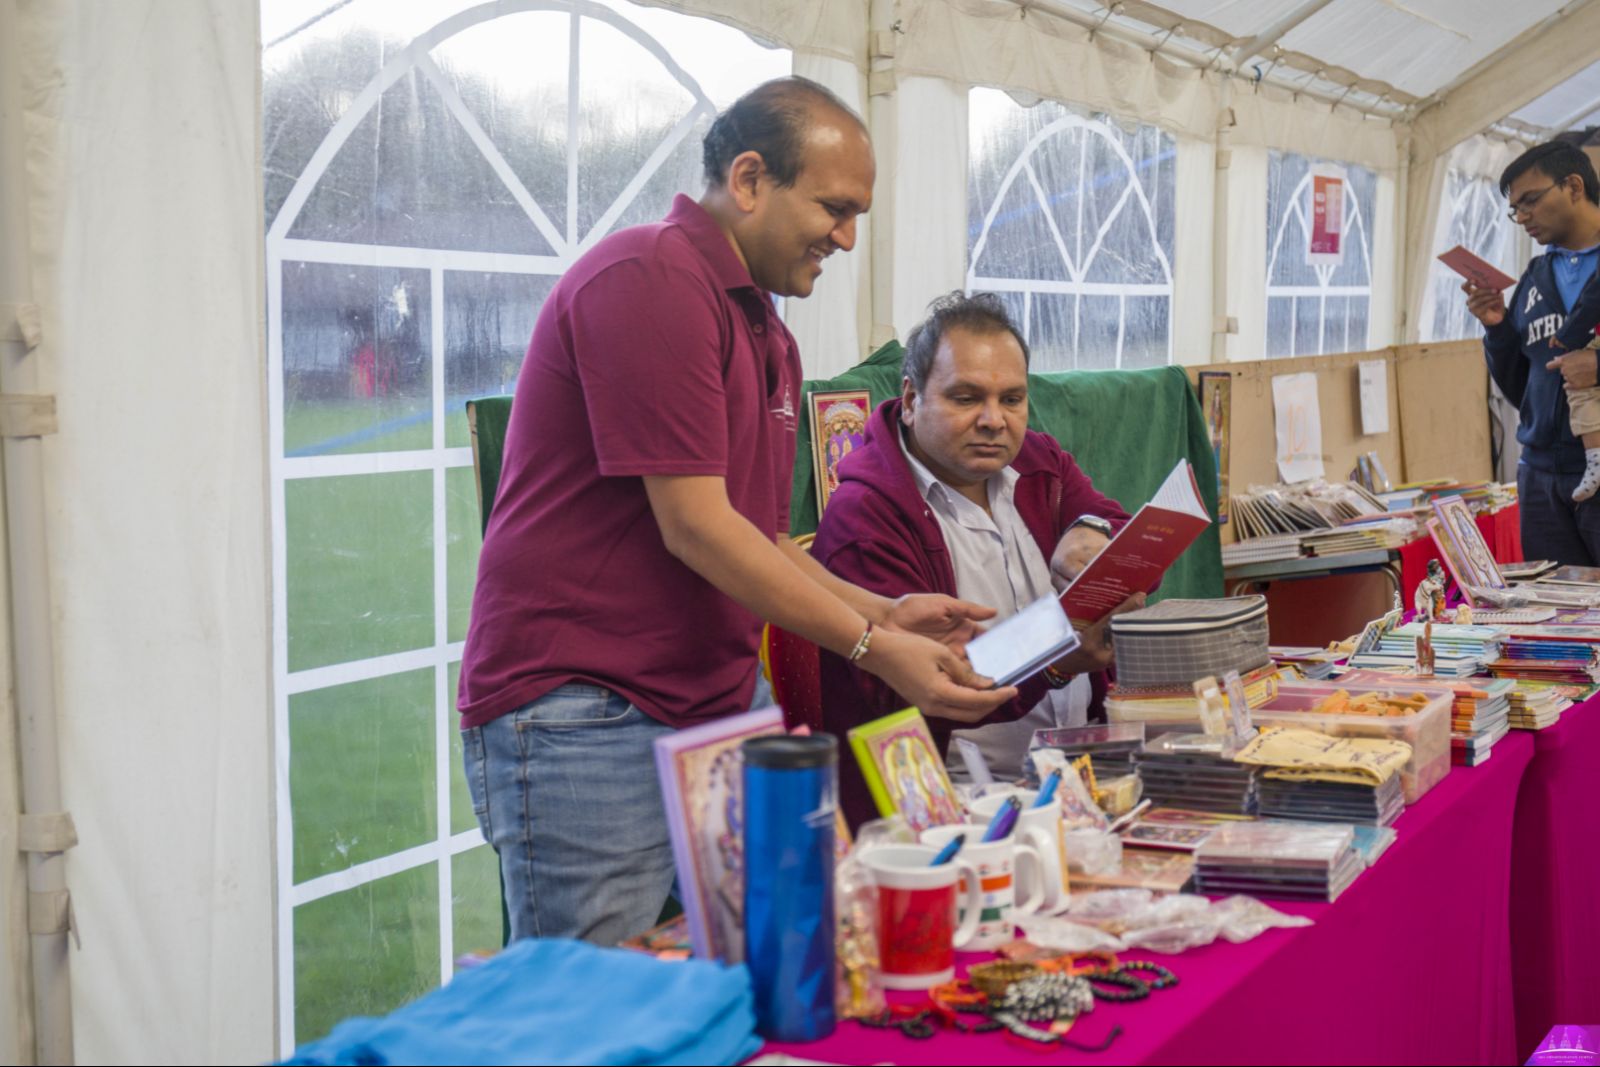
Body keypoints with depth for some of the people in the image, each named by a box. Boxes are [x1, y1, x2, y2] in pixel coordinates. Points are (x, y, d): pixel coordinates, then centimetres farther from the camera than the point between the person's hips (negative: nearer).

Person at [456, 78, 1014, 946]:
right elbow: (694, 525, -17)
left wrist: (886, 613, 7)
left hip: (722, 700, 9)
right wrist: (875, 650, -14)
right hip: (584, 713, -9)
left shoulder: (764, 331, 19)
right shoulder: (649, 280, -13)